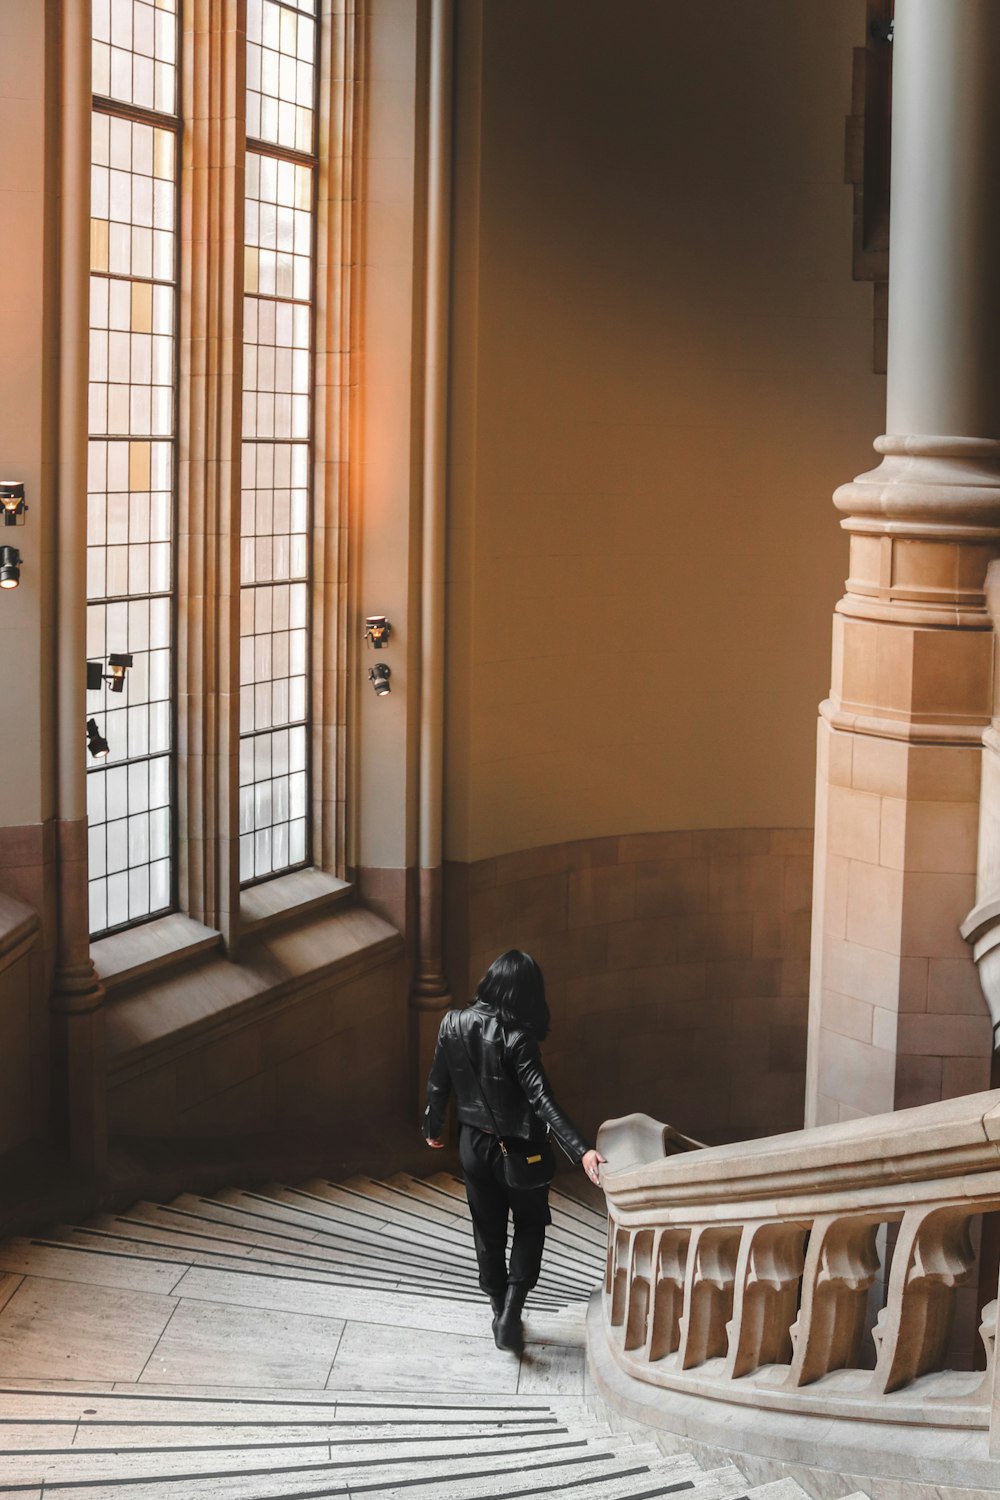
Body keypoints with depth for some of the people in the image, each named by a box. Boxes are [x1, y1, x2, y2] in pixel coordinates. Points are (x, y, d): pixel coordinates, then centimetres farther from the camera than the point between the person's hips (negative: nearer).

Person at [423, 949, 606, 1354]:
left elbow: (438, 1085, 1)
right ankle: (511, 1311, 3)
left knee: (488, 1230, 20)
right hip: (516, 1150, -4)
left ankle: (501, 1314, 31)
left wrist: (432, 1129, 19)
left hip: (473, 1145, 4)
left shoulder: (453, 1024, -10)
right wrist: (581, 1151, -36)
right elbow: (542, 1102, -32)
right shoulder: (516, 1039, -25)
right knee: (530, 1224, 17)